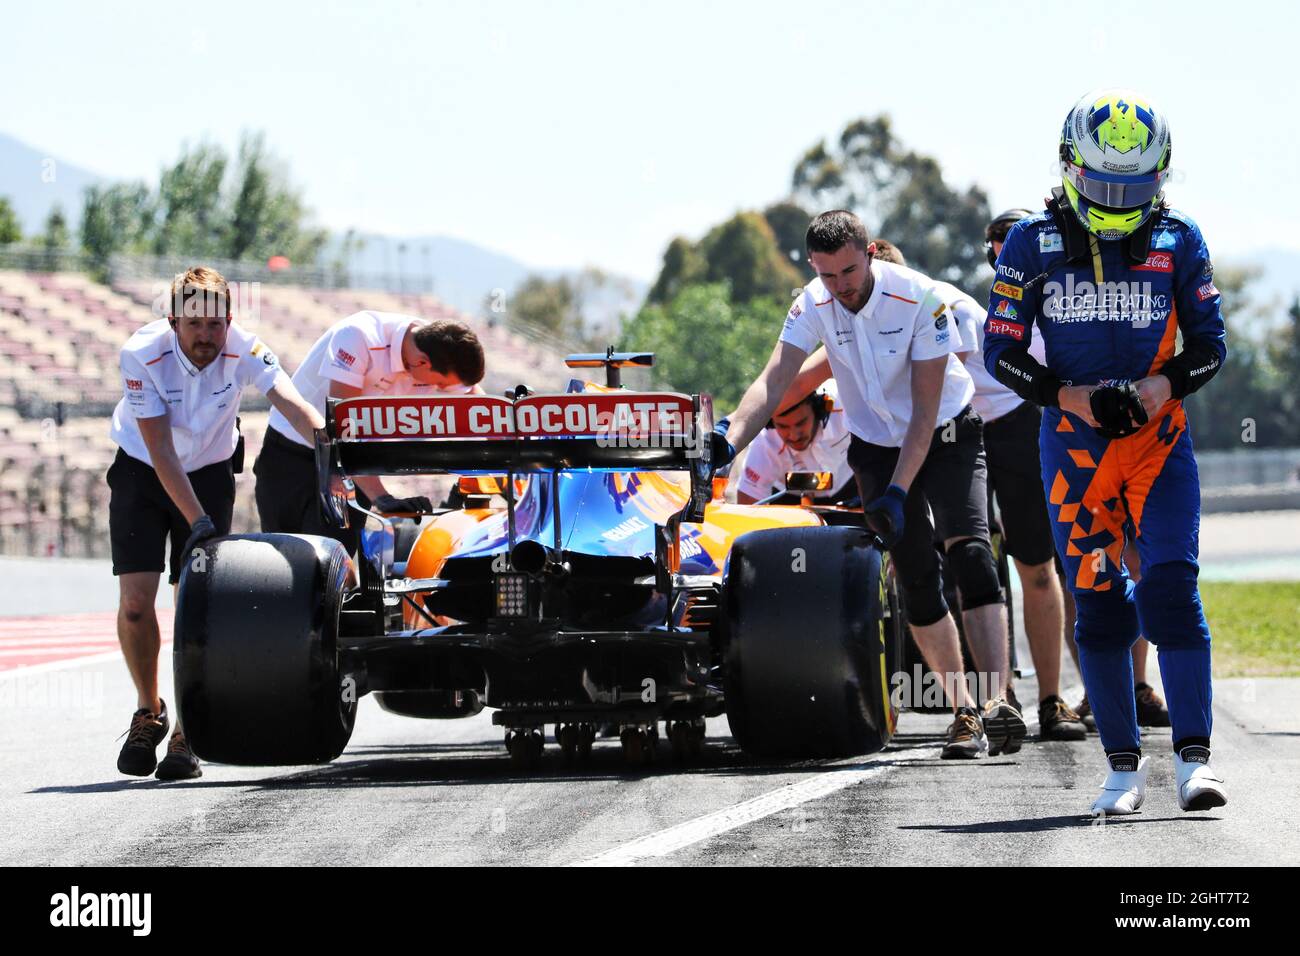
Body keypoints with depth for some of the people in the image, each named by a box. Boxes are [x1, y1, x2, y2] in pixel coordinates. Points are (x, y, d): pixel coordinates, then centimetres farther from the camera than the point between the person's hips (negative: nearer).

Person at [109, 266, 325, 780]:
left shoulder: (244, 350, -24)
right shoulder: (142, 355, -27)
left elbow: (293, 406, -38)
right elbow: (161, 451, -27)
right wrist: (198, 522, -34)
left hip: (210, 472, 1)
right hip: (142, 472, -1)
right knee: (135, 602, -13)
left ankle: (187, 734, 1)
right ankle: (149, 714, 10)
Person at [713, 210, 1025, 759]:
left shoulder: (919, 298, -25)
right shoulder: (814, 305, -14)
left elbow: (925, 410, -24)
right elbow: (774, 381, -24)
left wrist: (897, 491, -31)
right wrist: (731, 437, -43)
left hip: (945, 436, -4)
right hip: (876, 445, 4)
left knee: (969, 549, -23)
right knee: (917, 580, 0)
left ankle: (998, 702, -34)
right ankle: (963, 712, 7)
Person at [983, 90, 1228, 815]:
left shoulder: (1179, 243, 2)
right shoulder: (1033, 245, 0)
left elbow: (1209, 342, 6)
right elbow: (1002, 349, 3)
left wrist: (1162, 384, -13)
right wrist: (1069, 394, -12)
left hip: (1159, 437, 0)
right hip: (1075, 443, 1)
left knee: (1172, 586, -14)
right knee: (1098, 603, 1)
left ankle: (1193, 757, -14)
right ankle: (1124, 767, 9)